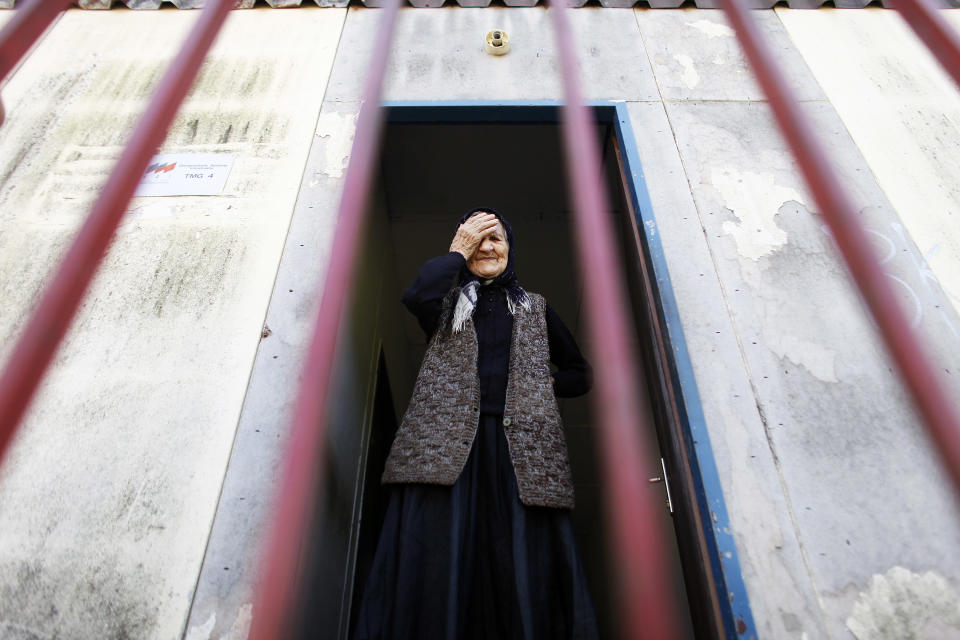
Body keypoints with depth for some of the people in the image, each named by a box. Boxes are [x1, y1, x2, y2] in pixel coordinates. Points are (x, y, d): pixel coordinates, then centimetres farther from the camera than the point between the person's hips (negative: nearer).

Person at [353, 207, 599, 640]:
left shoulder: (535, 309, 23)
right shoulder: (448, 302, 19)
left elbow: (580, 374, 25)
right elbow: (417, 296, -8)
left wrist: (542, 383, 5)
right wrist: (458, 251, 6)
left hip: (518, 447, 2)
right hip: (447, 441, -1)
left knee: (524, 573, -6)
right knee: (437, 563, -11)